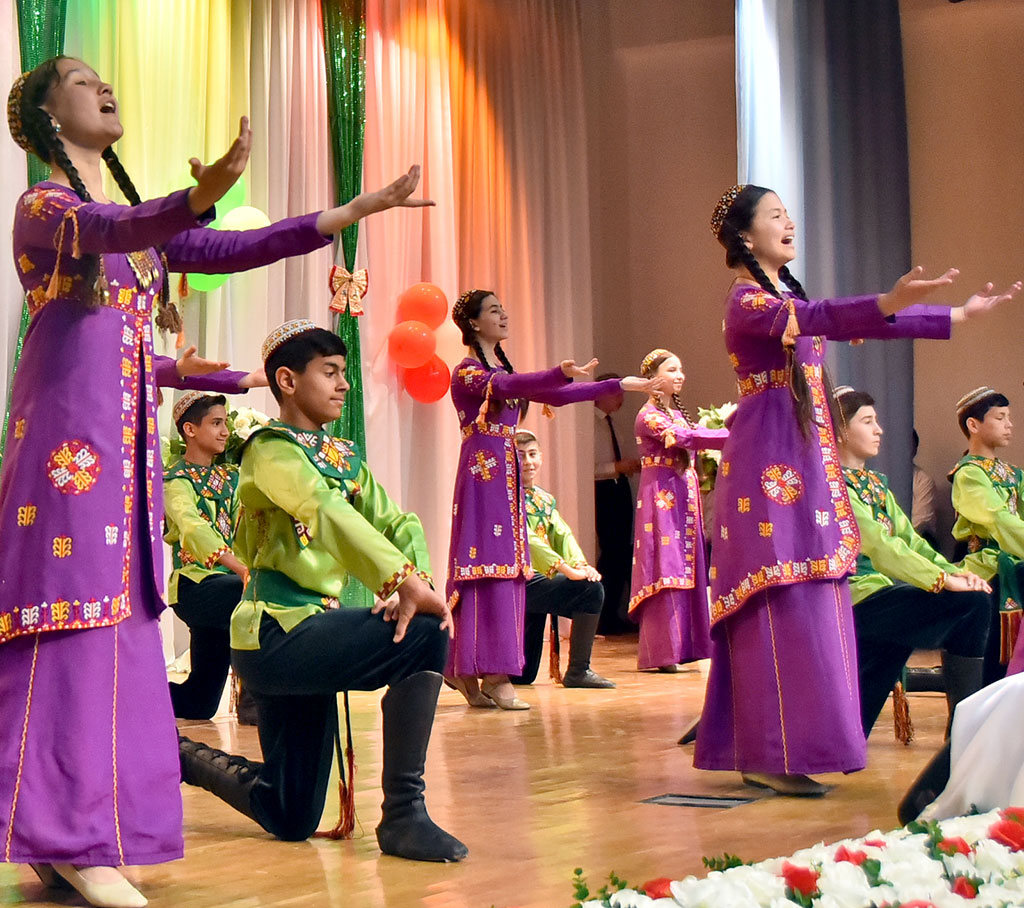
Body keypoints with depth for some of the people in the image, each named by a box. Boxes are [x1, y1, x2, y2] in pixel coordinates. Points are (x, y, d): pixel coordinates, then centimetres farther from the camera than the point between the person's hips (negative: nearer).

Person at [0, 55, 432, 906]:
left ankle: (74, 836, 7)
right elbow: (109, 233, -24)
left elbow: (229, 251, 18)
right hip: (68, 430, -8)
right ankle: (68, 836, -10)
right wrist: (201, 196, -45)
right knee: (74, 615, -12)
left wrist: (352, 212, 13)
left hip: (126, 435, 8)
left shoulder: (137, 215, 22)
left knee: (119, 618, 4)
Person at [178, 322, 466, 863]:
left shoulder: (344, 456, 18)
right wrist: (402, 580, -39)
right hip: (274, 635, -9)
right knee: (425, 633, -25)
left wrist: (415, 583, -15)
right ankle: (403, 813, -19)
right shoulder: (271, 449, -8)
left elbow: (397, 523, 7)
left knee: (291, 819, 12)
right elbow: (326, 511, -26)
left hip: (310, 633, 9)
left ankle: (179, 756, 32)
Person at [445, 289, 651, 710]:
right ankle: (494, 675, -12)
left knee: (507, 568, 4)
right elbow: (507, 387, -26)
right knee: (489, 566, -12)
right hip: (482, 474, -9)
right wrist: (562, 372, -41)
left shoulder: (503, 370, 20)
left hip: (507, 475, 9)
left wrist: (617, 385, 19)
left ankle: (465, 670, 7)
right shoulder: (467, 373, -6)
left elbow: (555, 395, 21)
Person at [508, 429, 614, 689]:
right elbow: (524, 538, -21)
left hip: (537, 581, 8)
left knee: (523, 676, 8)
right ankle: (579, 671, -14)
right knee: (590, 589, -22)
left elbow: (562, 534, 6)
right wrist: (566, 568, -31)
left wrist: (580, 563, -15)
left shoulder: (545, 499, 17)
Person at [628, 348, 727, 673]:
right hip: (661, 496, -8)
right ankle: (663, 653, -7)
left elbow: (690, 444, 11)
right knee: (666, 569, -9)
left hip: (684, 495, 8)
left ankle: (684, 646, 10)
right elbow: (682, 438, -20)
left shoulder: (678, 413, 19)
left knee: (687, 569, 6)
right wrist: (731, 435, -20)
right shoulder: (648, 415, -7)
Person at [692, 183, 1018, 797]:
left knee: (810, 605, 7)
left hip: (804, 469, 10)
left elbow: (835, 323, 20)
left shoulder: (786, 294, 19)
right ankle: (772, 756, -10)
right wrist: (890, 302, -46)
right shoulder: (748, 300, -9)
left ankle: (763, 753, 11)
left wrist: (958, 316, 20)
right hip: (771, 466, -9)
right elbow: (817, 320, -28)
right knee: (783, 607, -12)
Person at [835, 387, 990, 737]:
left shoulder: (875, 483, 20)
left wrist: (952, 571, -5)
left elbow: (909, 538, 12)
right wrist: (943, 579, -24)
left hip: (884, 590, 9)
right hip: (857, 597, -9)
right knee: (971, 603, -18)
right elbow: (878, 544, -20)